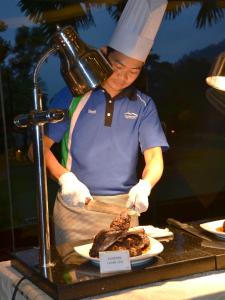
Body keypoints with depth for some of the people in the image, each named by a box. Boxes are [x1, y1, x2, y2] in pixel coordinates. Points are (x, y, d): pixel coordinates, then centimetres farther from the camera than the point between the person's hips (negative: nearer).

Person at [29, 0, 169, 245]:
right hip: (75, 207, -2)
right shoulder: (72, 96, -1)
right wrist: (65, 178, -21)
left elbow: (154, 157, -3)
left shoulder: (143, 106, 4)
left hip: (123, 207, 2)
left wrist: (144, 185, -25)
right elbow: (40, 147, -3)